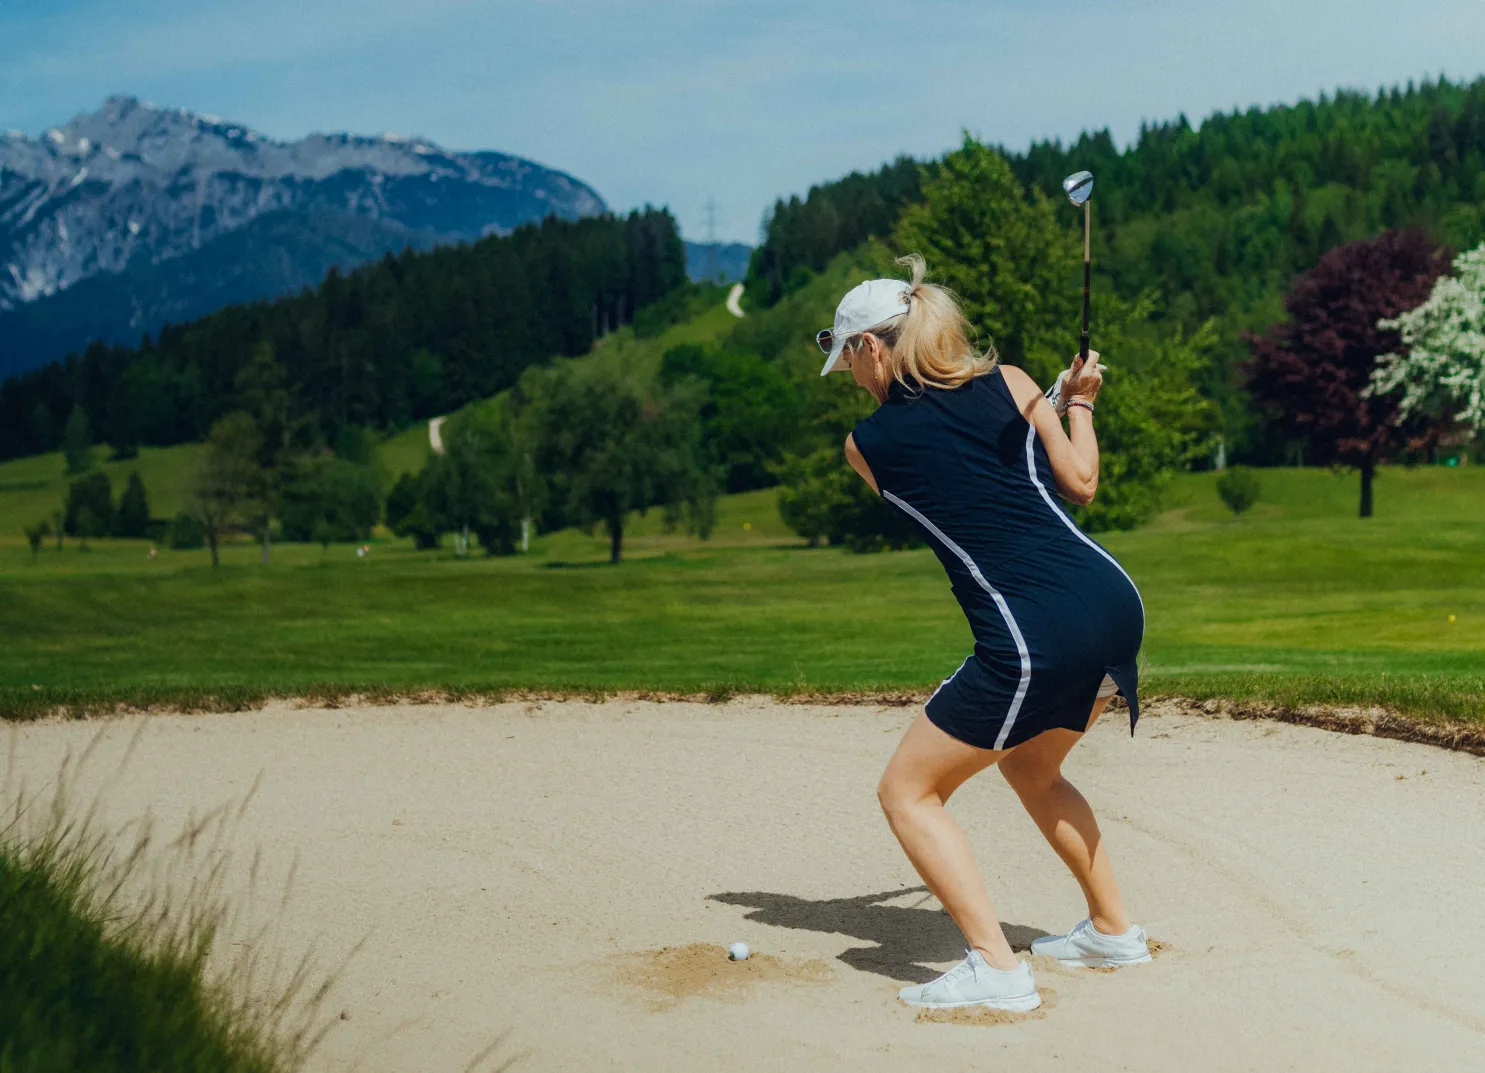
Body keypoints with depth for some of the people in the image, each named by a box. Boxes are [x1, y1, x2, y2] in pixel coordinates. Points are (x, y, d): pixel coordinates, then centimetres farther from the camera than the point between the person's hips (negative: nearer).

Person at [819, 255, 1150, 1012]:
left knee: (907, 792, 8)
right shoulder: (1009, 383, 9)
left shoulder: (868, 445, 3)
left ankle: (995, 968, -1)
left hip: (1032, 642, -6)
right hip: (1115, 601, 7)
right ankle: (1112, 929, 37)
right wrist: (1079, 404, 28)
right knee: (1030, 768, 31)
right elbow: (1080, 483, 13)